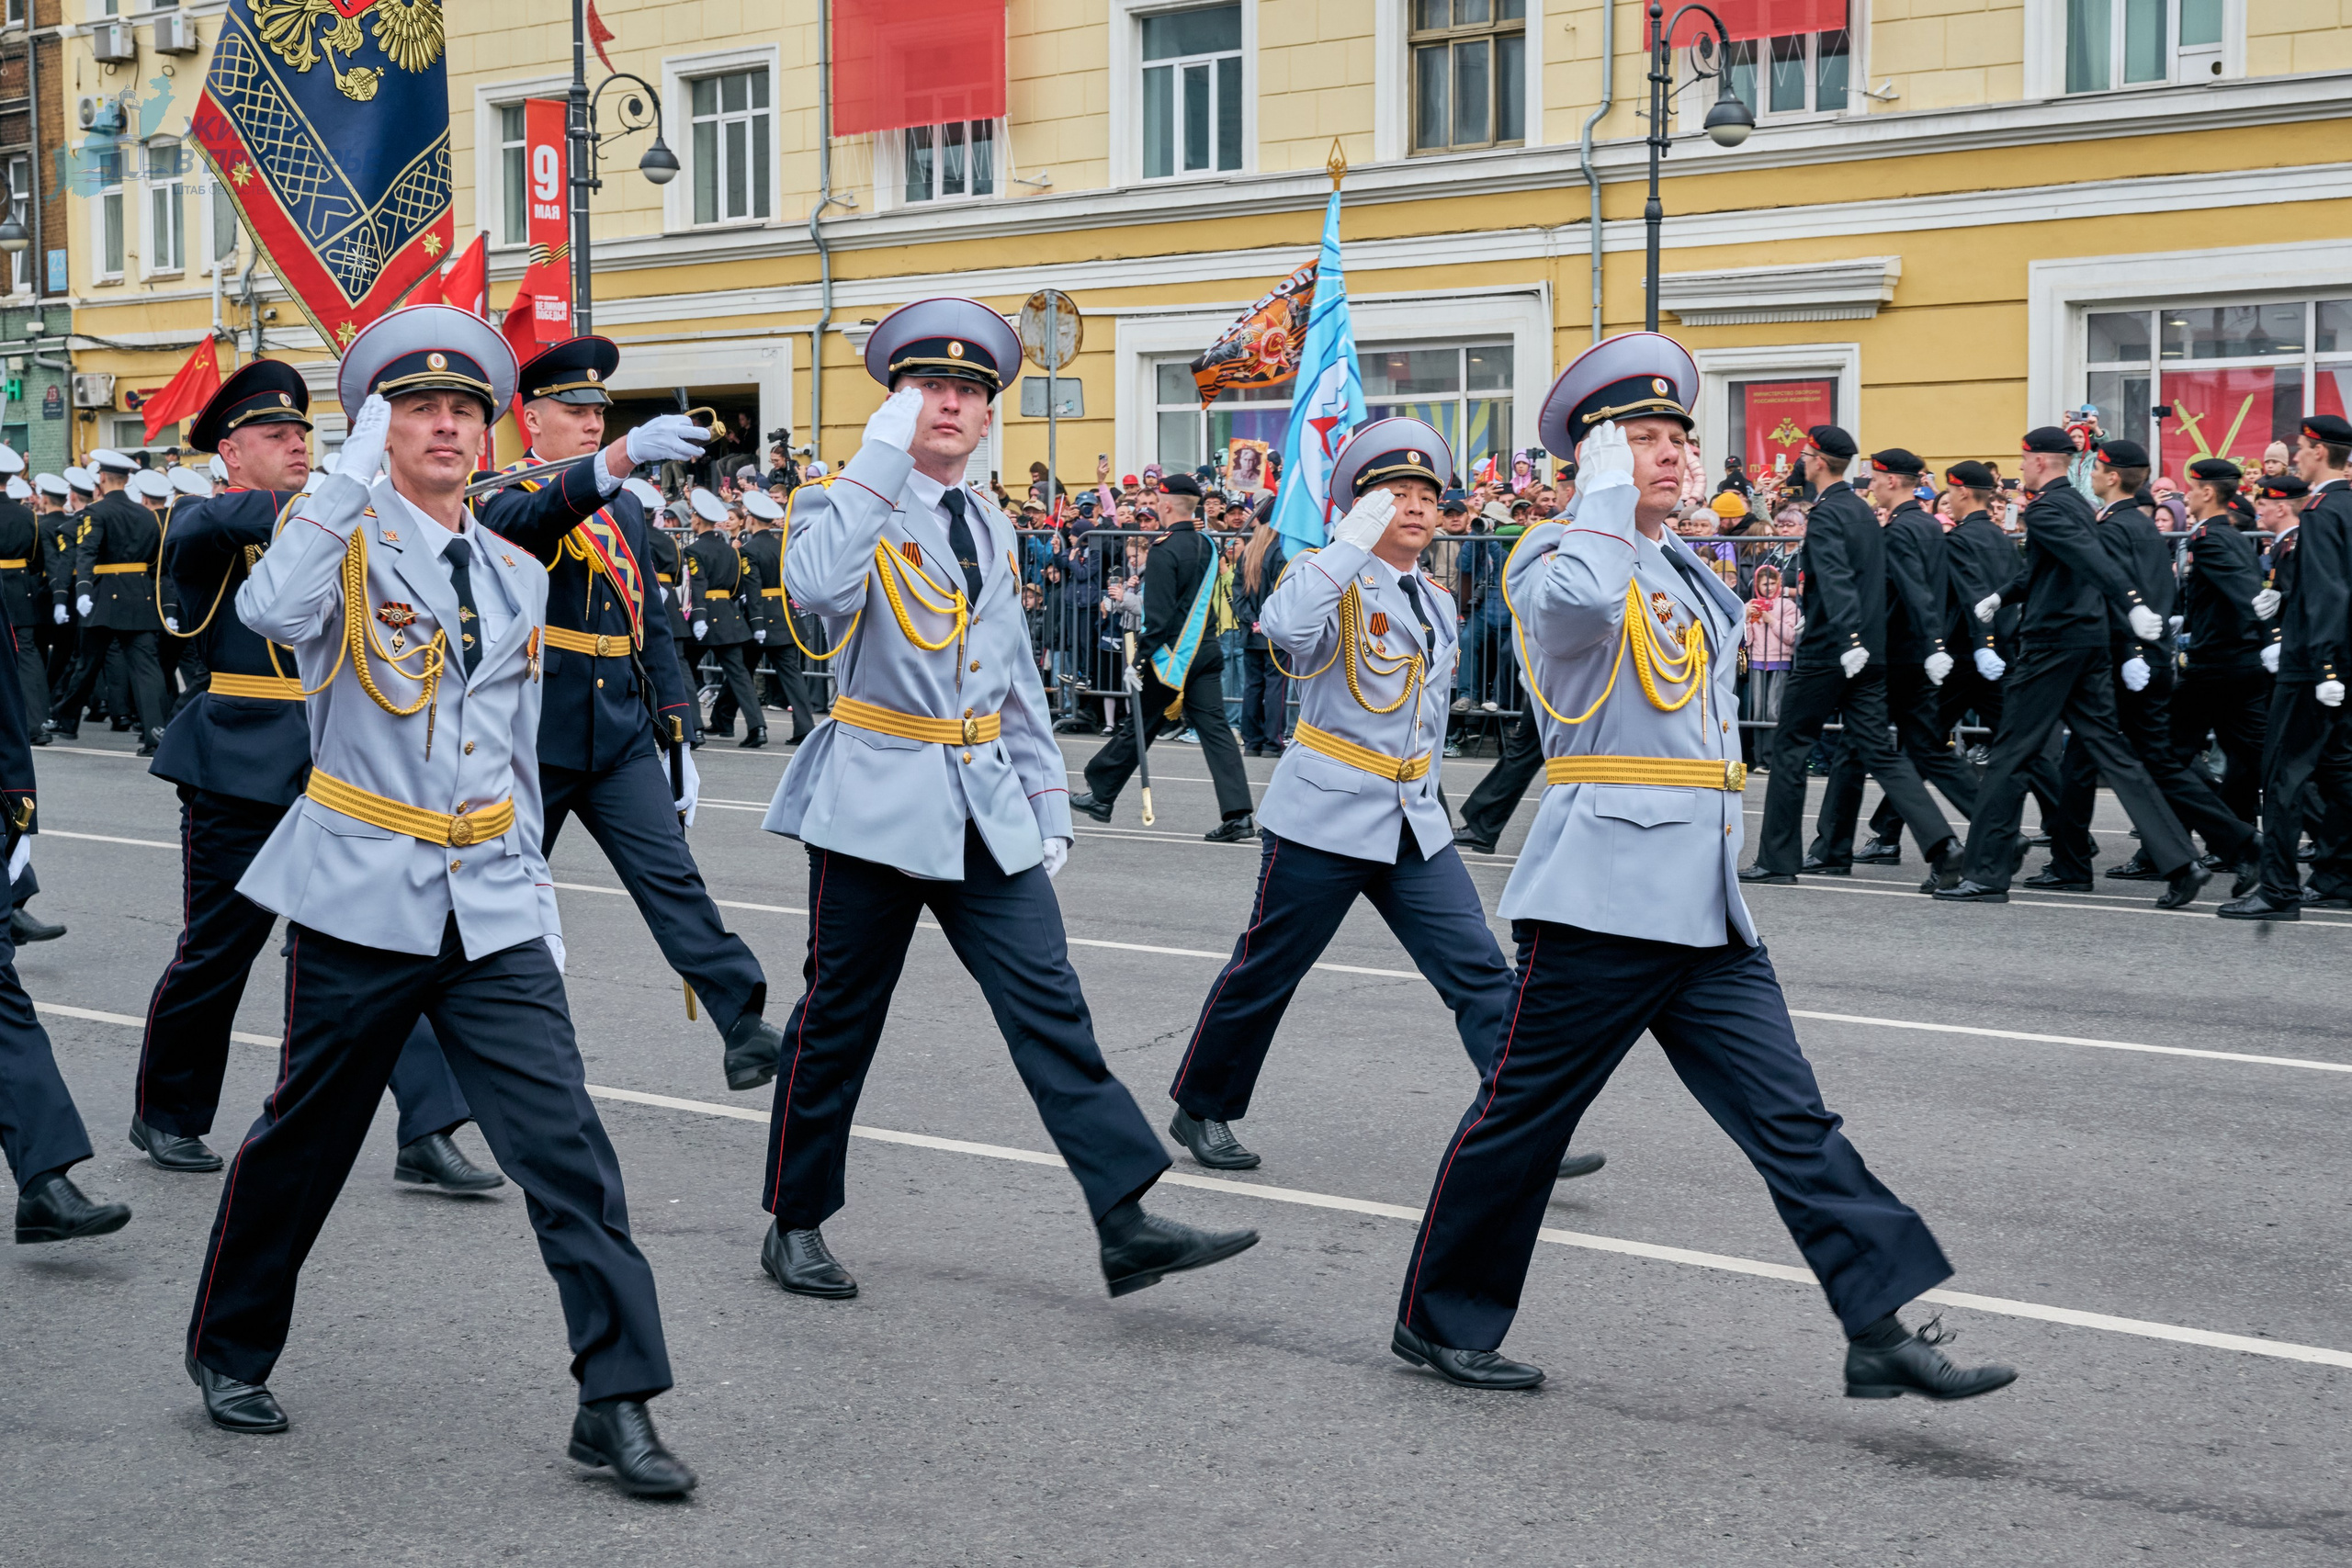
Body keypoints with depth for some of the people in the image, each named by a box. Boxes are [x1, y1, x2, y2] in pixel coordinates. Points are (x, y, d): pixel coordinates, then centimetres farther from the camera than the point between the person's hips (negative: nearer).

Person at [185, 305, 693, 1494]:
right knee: (305, 1139, 10)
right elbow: (269, 612, -29)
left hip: (490, 907, 4)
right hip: (364, 895, -4)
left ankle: (615, 1405, -4)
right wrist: (354, 473, -26)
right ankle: (228, 1350, 33)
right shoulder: (346, 542, -4)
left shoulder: (518, 577, 13)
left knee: (567, 1147, -7)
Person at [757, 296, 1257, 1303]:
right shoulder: (856, 502, -5)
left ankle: (1127, 1225, -8)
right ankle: (794, 1225, 21)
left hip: (987, 804, 5)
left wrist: (1047, 797, 16)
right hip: (878, 797, -5)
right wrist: (882, 454, -27)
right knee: (838, 1020, 5)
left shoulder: (991, 526, 15)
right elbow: (815, 586, -30)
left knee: (1049, 1005, -4)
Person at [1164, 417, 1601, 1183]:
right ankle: (1200, 1112, 25)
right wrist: (1355, 539, -31)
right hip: (1325, 818, -6)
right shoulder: (1335, 578, -10)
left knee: (1478, 969, -5)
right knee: (1265, 972, 6)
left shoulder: (1437, 602, 12)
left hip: (1414, 823, 6)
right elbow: (1286, 629, -34)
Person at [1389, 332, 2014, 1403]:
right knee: (1523, 1113, 3)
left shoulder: (1692, 574, 20)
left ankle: (1881, 1332, -1)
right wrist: (1607, 490, -18)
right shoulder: (1555, 553, -6)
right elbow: (1585, 599, -31)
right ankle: (1439, 1320, 18)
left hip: (1705, 900, 8)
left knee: (1791, 1118, 1)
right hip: (1604, 892, -8)